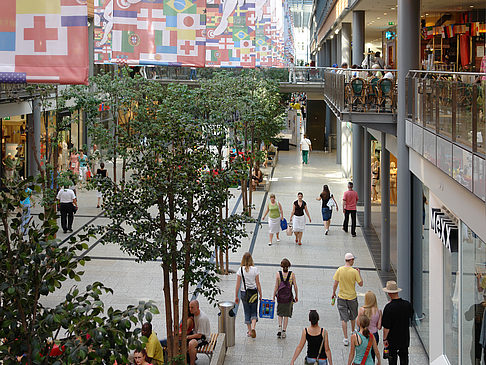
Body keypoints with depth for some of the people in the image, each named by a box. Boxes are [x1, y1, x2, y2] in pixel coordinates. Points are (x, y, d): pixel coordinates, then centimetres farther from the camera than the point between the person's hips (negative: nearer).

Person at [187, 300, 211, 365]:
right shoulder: (195, 313, 0)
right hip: (197, 334, 10)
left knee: (191, 344, -34)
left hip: (204, 337, -9)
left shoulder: (202, 318, -28)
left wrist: (187, 337, -19)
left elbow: (199, 335, -25)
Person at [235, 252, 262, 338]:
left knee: (247, 312, 14)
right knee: (254, 312, 10)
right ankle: (253, 328, -12)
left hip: (244, 293, 0)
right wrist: (260, 295, 6)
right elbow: (258, 284, -3)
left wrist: (236, 296, 3)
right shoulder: (255, 269, -7)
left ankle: (249, 331, 17)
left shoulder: (240, 270, -7)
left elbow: (237, 285, -5)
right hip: (254, 292, 0)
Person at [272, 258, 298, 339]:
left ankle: (280, 326, -4)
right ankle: (284, 331, 8)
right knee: (286, 314, 10)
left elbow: (276, 287, -5)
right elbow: (295, 287, -5)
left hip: (280, 296, 0)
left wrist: (273, 297, 3)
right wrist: (296, 296, 8)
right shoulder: (292, 274, -7)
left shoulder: (278, 274, -7)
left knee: (280, 313, 17)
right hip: (289, 296, 0)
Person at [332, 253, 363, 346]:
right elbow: (361, 284, -7)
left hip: (341, 297, 1)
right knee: (353, 316, 23)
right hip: (352, 297, 0)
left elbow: (335, 284, -5)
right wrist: (359, 273, 4)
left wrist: (333, 293, 11)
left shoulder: (339, 270, -10)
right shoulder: (354, 272, -15)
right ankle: (353, 332, 44)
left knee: (344, 318, 3)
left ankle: (346, 338, 1)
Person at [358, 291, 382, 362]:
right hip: (374, 335, 2)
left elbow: (358, 323, -8)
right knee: (372, 357, 15)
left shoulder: (362, 310, -16)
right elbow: (379, 327, -6)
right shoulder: (378, 311, -10)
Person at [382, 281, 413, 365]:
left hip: (392, 339, -4)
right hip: (405, 338, 4)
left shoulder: (389, 307, -24)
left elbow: (386, 327, -21)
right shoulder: (407, 304, -9)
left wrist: (384, 339, -8)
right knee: (404, 358, 18)